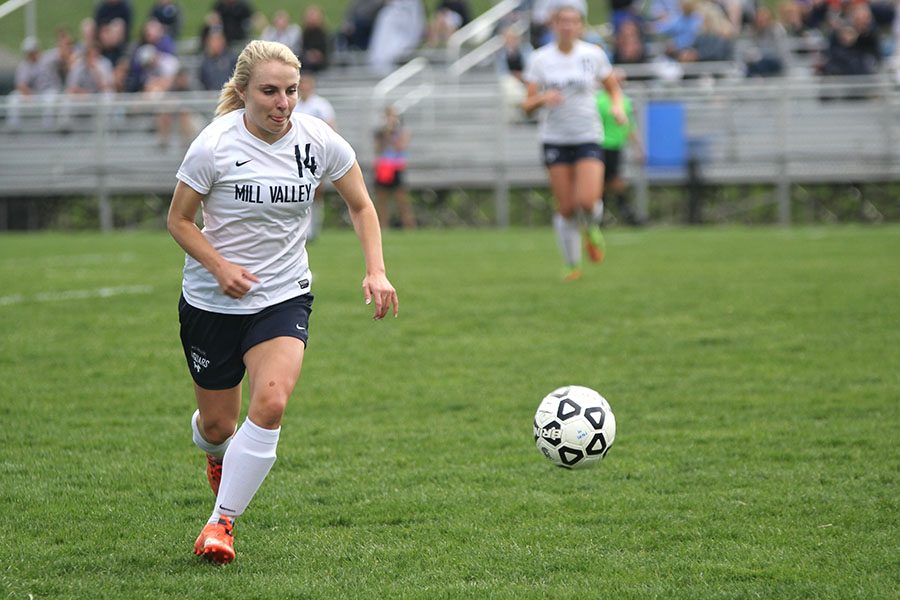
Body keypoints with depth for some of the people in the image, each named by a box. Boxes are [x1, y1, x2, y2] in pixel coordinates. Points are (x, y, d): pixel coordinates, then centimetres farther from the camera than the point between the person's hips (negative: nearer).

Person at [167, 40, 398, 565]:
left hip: (284, 298, 1)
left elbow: (361, 206, 7)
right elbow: (178, 219, -4)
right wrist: (220, 266, -19)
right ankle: (218, 456, 50)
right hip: (212, 303, -1)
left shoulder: (319, 142, -8)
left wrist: (377, 271, -6)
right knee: (217, 424, 9)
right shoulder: (215, 145, -15)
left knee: (270, 404, -24)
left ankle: (222, 522, -10)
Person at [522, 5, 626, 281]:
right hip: (555, 140, 0)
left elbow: (613, 88, 13)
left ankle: (592, 229, 17)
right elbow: (527, 106, -1)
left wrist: (617, 106, -8)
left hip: (588, 137, 0)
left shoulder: (593, 55, 0)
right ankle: (572, 265, 15)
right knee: (566, 208, -3)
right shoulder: (540, 59, -1)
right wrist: (542, 98, -23)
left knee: (588, 200, -19)